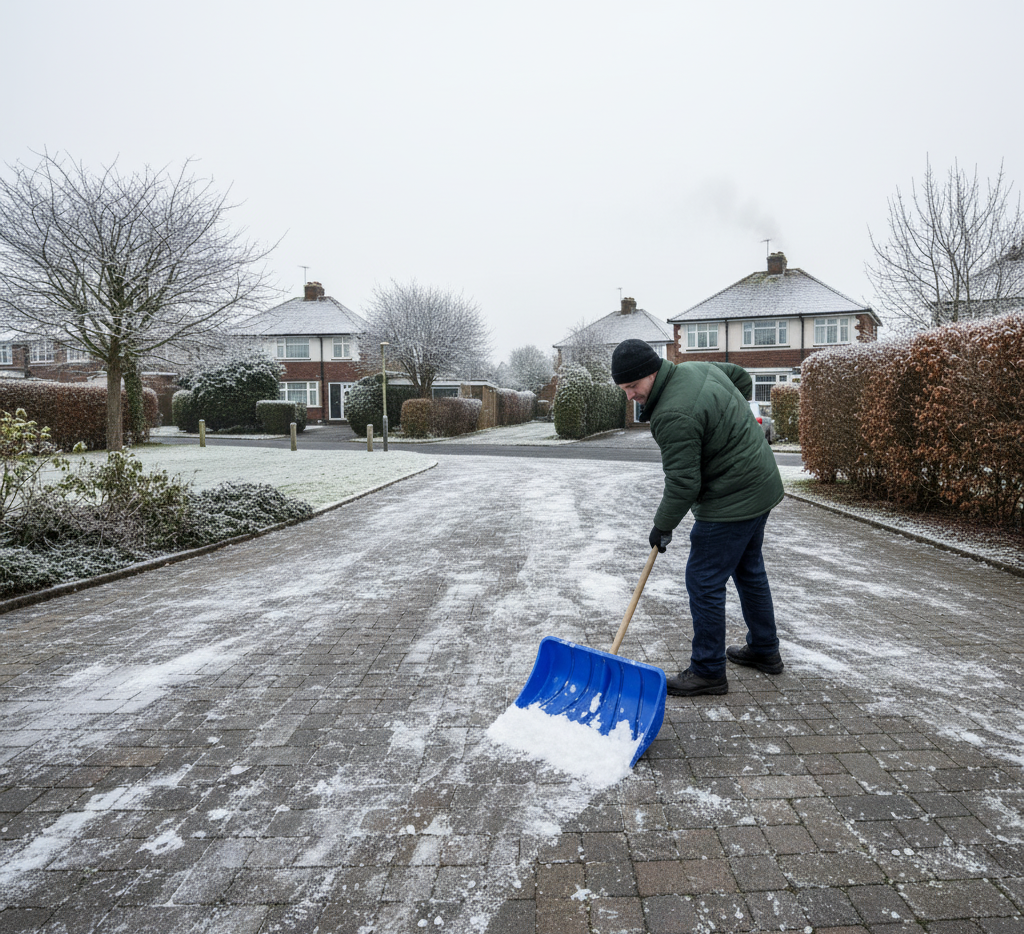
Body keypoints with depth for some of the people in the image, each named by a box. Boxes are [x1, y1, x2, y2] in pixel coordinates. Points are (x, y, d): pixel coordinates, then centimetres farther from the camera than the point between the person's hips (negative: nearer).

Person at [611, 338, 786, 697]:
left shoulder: (674, 416, -27)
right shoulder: (699, 368, 3)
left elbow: (683, 483, -24)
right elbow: (742, 378, 22)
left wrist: (662, 526, -10)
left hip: (730, 503, -11)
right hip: (761, 486, 11)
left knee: (704, 581, -3)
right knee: (748, 569, 22)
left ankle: (708, 671, 8)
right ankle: (764, 651, 37)